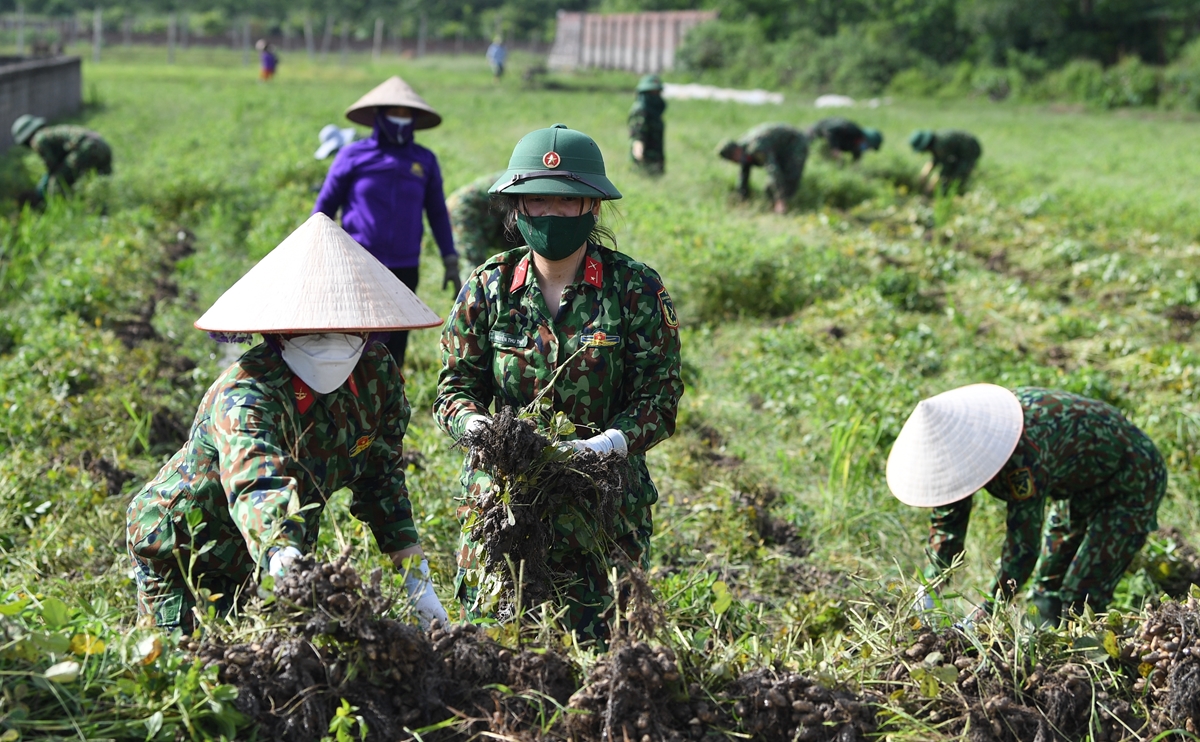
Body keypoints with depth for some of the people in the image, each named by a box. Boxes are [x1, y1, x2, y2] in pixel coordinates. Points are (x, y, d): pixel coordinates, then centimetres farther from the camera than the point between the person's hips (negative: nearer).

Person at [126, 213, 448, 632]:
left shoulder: (378, 376, -14)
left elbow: (383, 476, -1)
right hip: (179, 555, -5)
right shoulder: (246, 393, -34)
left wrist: (417, 578, -6)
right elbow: (259, 488, -52)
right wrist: (290, 574, -71)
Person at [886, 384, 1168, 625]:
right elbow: (947, 522, -6)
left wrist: (984, 617, -39)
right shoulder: (960, 438, -17)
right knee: (1048, 591, 9)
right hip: (1079, 482, 8)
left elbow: (1023, 545, -39)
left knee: (1081, 601, -14)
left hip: (1132, 480, -8)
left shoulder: (1025, 456, -41)